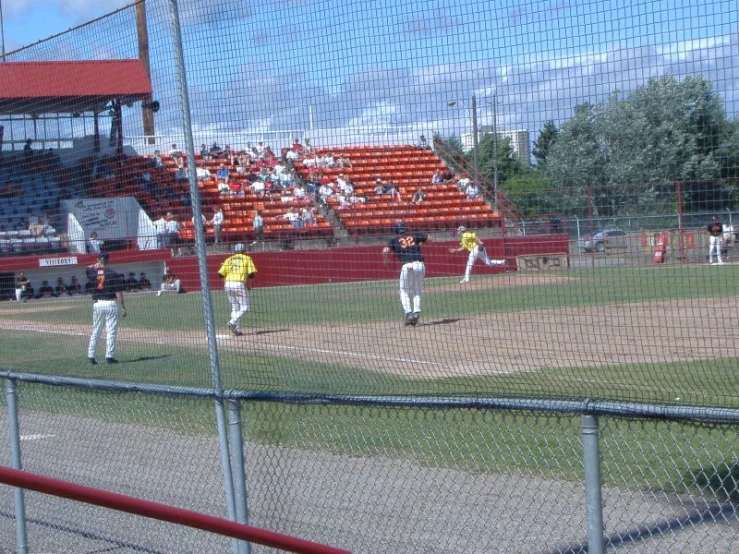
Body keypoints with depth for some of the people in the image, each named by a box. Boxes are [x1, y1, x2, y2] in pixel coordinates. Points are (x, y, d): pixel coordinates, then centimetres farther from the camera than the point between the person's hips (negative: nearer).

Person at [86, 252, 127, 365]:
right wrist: (123, 308, -5)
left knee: (95, 331, 11)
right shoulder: (113, 274, -9)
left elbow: (88, 268, 28)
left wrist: (96, 265, 14)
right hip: (111, 304, -3)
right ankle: (109, 356, 0)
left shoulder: (92, 272, 0)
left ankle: (90, 356, 8)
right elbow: (118, 293, -9)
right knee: (111, 331, 2)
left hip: (97, 304, 3)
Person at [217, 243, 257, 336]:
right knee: (244, 308, 1)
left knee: (235, 308, 14)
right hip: (240, 284, -5)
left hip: (228, 284, 5)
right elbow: (251, 273, -4)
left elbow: (221, 274, 5)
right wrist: (249, 285, 8)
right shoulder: (247, 258, 8)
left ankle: (237, 329, 8)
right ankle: (233, 322, -19)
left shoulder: (229, 259, 16)